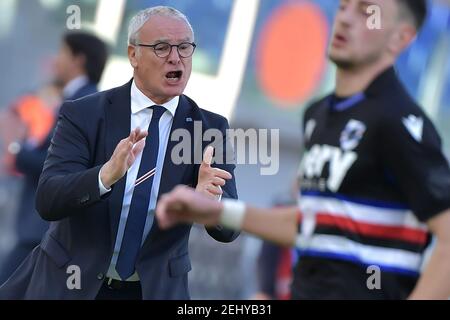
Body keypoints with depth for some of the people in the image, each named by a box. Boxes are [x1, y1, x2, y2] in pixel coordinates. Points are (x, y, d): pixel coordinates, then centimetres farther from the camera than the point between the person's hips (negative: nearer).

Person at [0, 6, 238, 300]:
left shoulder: (210, 128, -5)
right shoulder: (83, 115, -9)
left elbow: (228, 230, -12)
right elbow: (47, 201, -20)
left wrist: (209, 198, -34)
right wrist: (106, 175, -38)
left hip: (156, 288, 1)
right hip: (69, 285, -1)